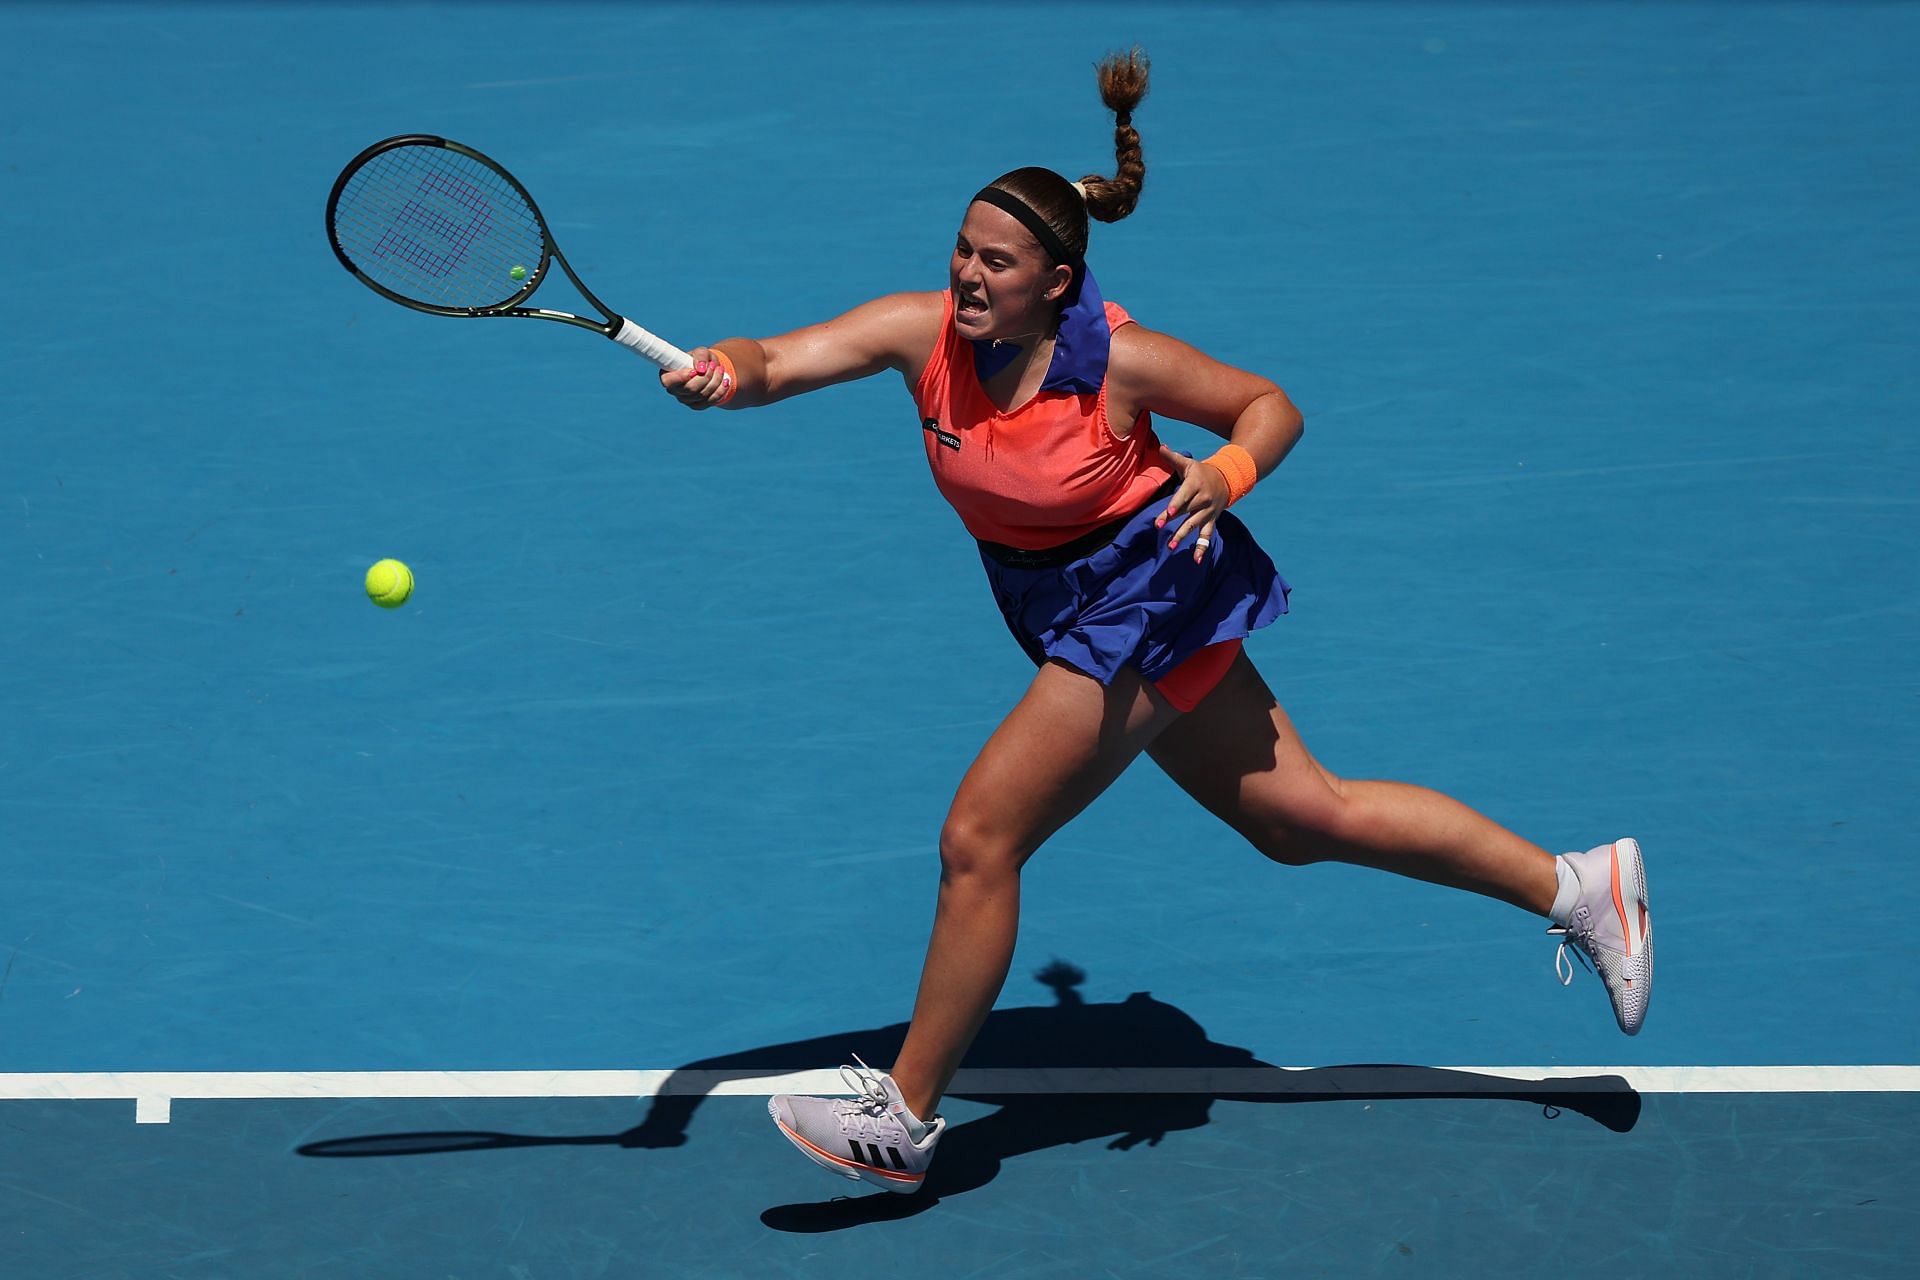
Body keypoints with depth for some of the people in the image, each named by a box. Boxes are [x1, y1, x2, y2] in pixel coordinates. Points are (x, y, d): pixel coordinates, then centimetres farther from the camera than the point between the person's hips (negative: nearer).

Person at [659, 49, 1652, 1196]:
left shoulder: (1117, 359, -21)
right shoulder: (924, 331, -10)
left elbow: (1270, 405, -8)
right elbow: (781, 360, -23)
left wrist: (1227, 476, -28)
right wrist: (728, 372, -45)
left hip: (1145, 594, -7)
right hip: (1063, 608, 7)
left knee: (979, 837, -12)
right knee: (1304, 815, 14)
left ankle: (906, 1120, 1)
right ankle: (1576, 885, 25)